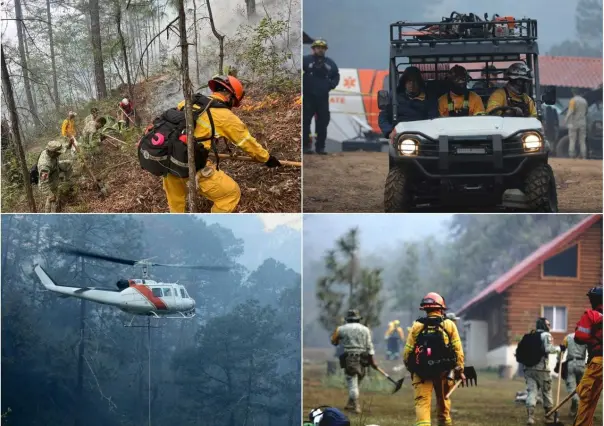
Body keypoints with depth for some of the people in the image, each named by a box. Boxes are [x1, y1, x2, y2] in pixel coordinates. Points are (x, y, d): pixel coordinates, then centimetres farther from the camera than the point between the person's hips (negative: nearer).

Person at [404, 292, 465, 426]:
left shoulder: (417, 326, 1)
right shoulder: (449, 325, 1)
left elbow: (407, 351, 1)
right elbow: (458, 349, -2)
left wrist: (410, 367, 17)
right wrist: (459, 370, 5)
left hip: (421, 371, -1)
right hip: (443, 370, 1)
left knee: (422, 402, -5)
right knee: (443, 401, 19)